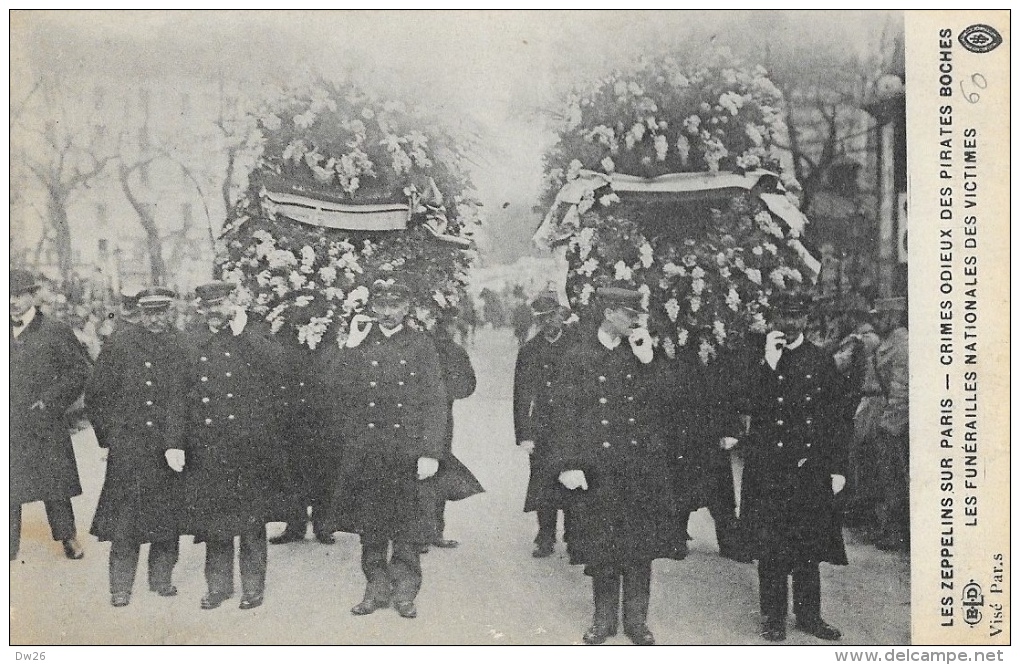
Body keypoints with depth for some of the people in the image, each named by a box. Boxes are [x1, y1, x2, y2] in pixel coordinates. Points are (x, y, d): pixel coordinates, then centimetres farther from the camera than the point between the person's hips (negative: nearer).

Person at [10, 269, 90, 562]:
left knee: (55, 484, 5)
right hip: (9, 425, 3)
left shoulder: (55, 331, -2)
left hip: (44, 425, -3)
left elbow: (79, 369, -2)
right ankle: (9, 547, 11)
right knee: (8, 487, 3)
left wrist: (51, 401, -8)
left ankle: (68, 537, 18)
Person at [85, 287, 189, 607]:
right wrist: (108, 434, 6)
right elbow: (95, 394, 9)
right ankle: (120, 587, 12)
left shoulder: (180, 346, -1)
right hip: (127, 447, 0)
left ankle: (161, 579, 21)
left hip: (168, 445, 0)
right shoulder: (120, 343, 2)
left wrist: (175, 443, -12)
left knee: (168, 517, 6)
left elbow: (180, 398, -5)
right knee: (124, 518, 1)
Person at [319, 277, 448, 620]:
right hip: (365, 448, 2)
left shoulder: (421, 345, 3)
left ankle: (405, 592, 16)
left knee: (408, 526, 2)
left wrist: (431, 453, -8)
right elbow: (328, 385, -3)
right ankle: (376, 588, 23)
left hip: (408, 450, -2)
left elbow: (435, 402, -1)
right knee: (370, 525, 9)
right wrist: (350, 345, -10)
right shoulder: (357, 344, 8)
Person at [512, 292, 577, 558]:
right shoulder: (529, 351, 8)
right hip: (541, 431, 2)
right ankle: (546, 539, 17)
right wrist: (524, 435, -1)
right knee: (543, 485, 3)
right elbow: (522, 396, 6)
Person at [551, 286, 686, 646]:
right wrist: (568, 465, -10)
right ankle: (604, 619, 21)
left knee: (640, 546, 5)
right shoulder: (577, 358, 0)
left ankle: (637, 620, 19)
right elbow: (564, 414, -3)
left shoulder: (642, 354, 8)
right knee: (601, 547, 6)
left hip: (641, 467, 2)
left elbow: (660, 407, 0)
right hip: (596, 471, -2)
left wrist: (647, 362, -9)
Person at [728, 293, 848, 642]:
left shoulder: (821, 361, 7)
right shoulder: (758, 359, 2)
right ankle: (773, 617, 15)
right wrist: (769, 363, -17)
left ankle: (809, 614, 22)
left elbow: (834, 418, 9)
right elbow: (751, 407, -12)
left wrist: (837, 467, 4)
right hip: (768, 467, -2)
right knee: (771, 546, 2)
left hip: (810, 468, 2)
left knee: (809, 546, 8)